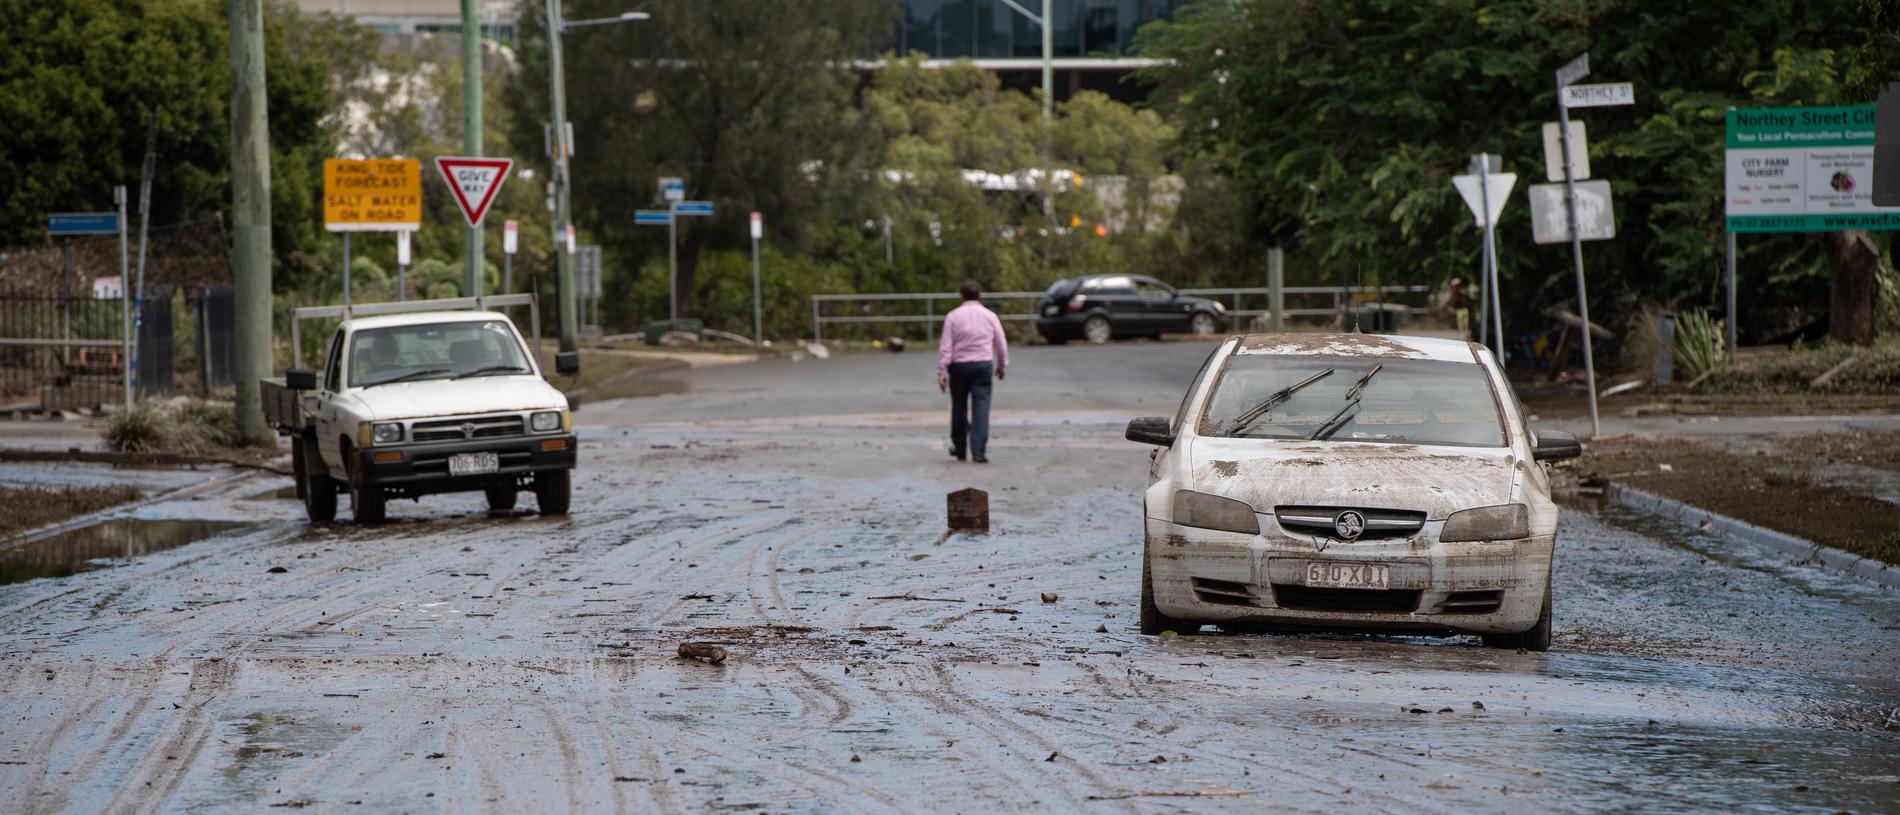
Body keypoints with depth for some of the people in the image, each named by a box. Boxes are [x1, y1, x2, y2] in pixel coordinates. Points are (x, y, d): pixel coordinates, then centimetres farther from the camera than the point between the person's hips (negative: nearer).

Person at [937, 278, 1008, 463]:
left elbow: (945, 346, -5)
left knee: (959, 407, 13)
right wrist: (1002, 365, 24)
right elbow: (1001, 344, 9)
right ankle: (979, 451, -12)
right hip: (983, 364, 0)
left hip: (959, 365, 0)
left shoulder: (953, 316, -1)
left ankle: (959, 448, 23)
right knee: (981, 407, -3)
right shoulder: (989, 316, 4)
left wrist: (942, 372, -3)